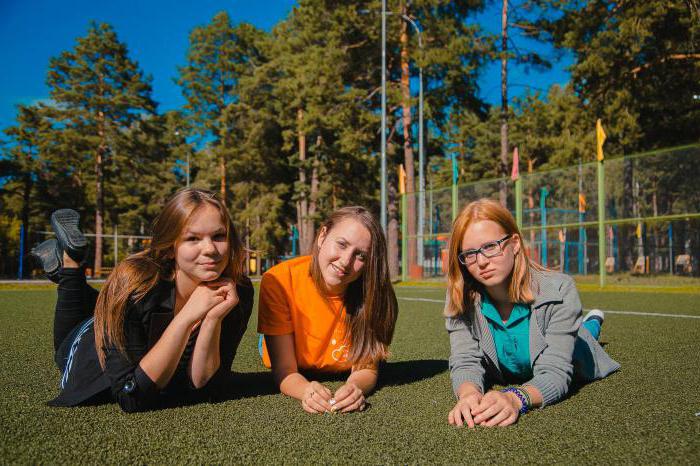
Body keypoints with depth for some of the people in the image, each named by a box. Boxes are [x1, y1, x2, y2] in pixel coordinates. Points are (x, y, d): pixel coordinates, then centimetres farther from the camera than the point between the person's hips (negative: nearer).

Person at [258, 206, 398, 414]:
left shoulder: (372, 291, -31)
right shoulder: (278, 281, -35)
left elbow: (367, 369, -27)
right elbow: (285, 370, -33)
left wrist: (355, 388, -50)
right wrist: (307, 391, -55)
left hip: (343, 377, 0)